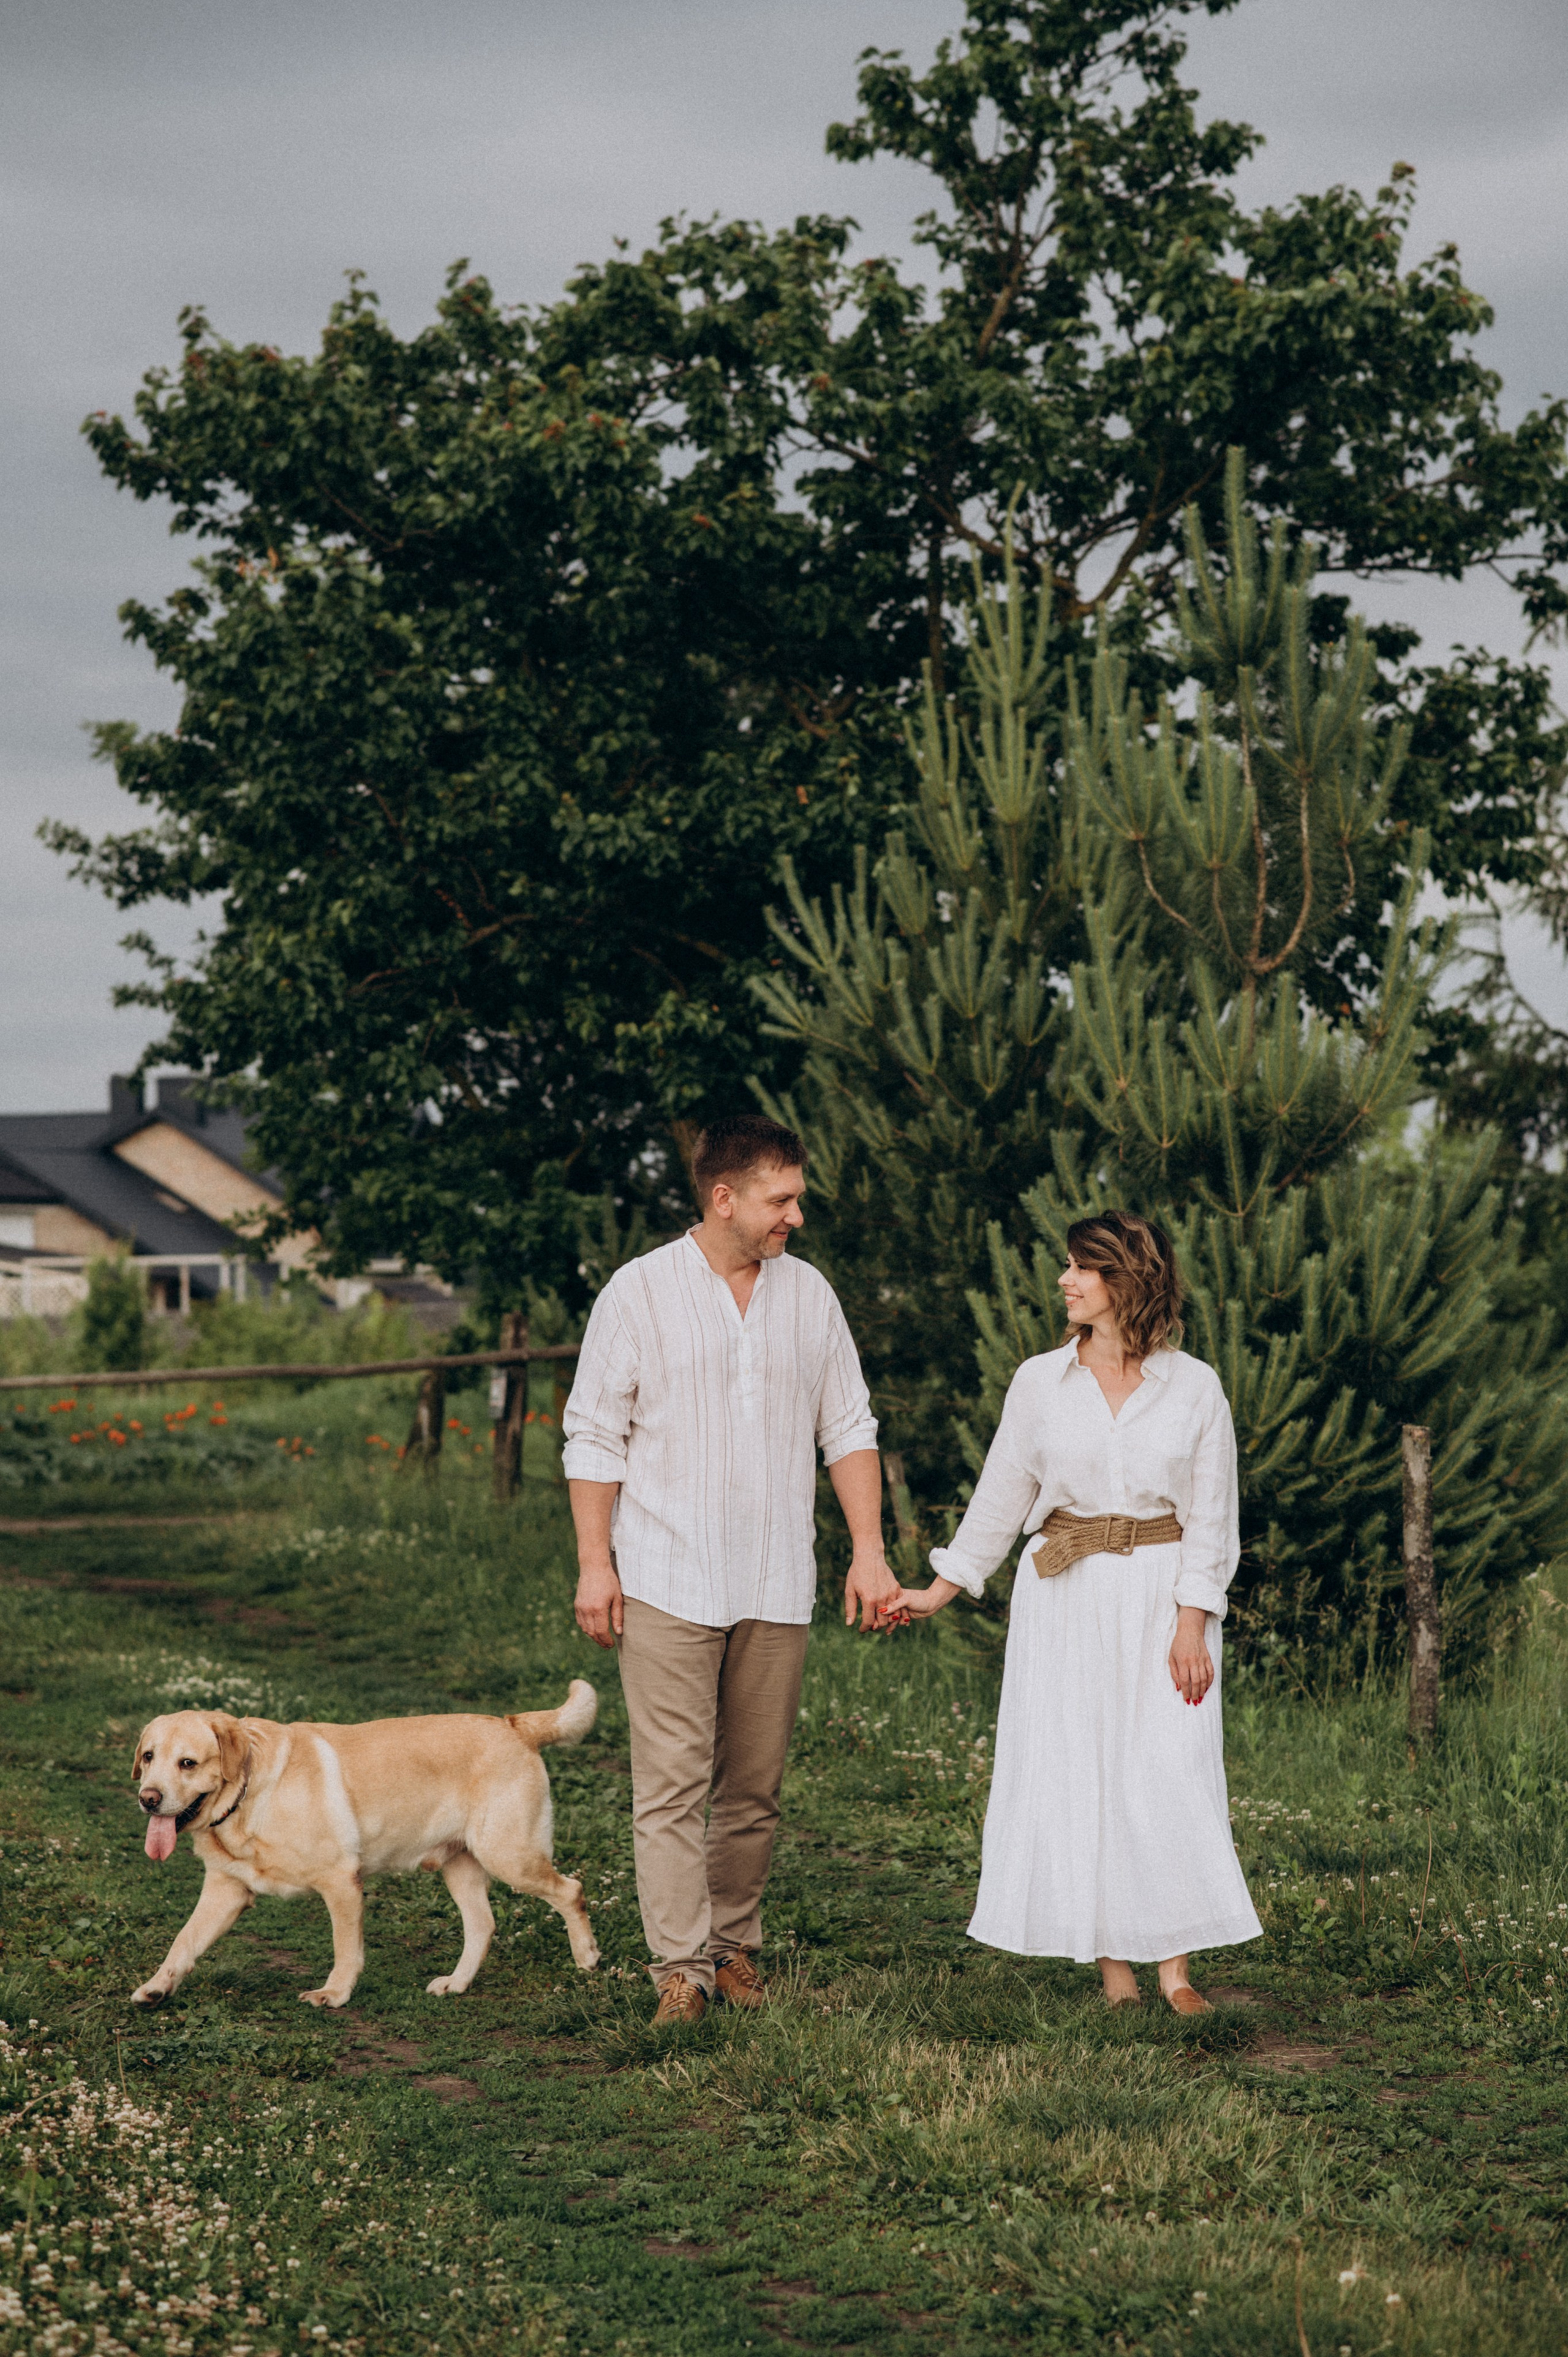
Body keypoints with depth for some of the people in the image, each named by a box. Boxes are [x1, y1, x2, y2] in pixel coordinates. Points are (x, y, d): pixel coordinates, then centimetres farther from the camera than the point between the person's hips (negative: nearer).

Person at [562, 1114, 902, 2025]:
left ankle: (736, 1945, 19)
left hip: (778, 1587, 4)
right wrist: (595, 1562, -6)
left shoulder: (809, 1292, 9)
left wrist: (870, 1551, 4)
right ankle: (681, 1967, -7)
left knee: (755, 1786, 7)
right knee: (674, 1780, -8)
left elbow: (849, 1428, 12)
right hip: (668, 1582, -3)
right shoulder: (642, 1290, -2)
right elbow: (594, 1435, 0)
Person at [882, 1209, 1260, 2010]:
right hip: (1065, 1598, 2)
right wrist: (938, 1591, 11)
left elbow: (1210, 1518, 0)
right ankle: (1114, 1972, 5)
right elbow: (1001, 1498, 12)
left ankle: (1175, 1968, -1)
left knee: (1169, 1773, -7)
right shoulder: (1039, 1382, 4)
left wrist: (1192, 1625, -7)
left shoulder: (1194, 1387, 0)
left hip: (1160, 1597, -1)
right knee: (1076, 1775, -1)